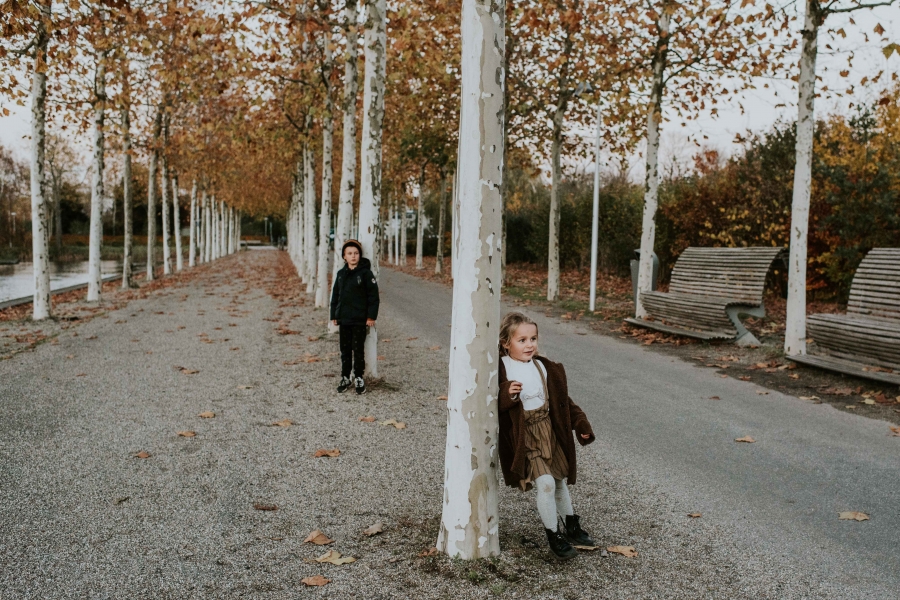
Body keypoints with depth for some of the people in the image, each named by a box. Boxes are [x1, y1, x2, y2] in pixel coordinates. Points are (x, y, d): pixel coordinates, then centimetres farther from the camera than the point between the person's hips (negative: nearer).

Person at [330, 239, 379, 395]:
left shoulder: (365, 273, -8)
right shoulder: (341, 274, 8)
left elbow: (373, 296, -9)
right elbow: (335, 295, 14)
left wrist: (371, 316, -12)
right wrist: (334, 315, 12)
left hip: (360, 320, -5)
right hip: (344, 319, 5)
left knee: (358, 350, 2)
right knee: (345, 350, 11)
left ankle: (359, 378, 13)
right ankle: (345, 378, 21)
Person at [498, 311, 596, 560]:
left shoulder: (544, 367, 4)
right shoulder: (501, 370, -13)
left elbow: (563, 400, 11)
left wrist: (580, 422, 5)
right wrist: (506, 395, -34)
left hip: (550, 431, 6)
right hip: (524, 437, -6)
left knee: (559, 481, 19)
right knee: (545, 483, -14)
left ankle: (572, 527, 38)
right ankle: (553, 535, 5)